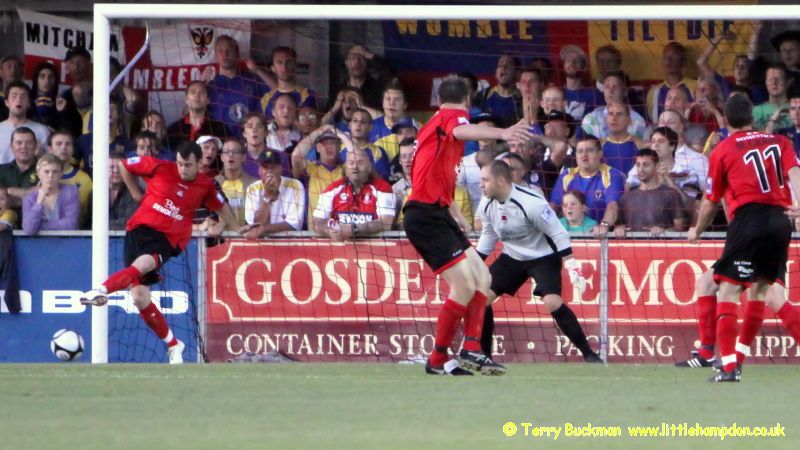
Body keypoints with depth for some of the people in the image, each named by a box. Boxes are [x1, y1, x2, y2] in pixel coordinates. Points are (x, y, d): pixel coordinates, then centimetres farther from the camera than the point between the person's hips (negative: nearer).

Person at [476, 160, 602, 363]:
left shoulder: (531, 203, -28)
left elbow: (558, 234, -22)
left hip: (543, 257, -7)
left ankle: (588, 353, -16)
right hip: (512, 258, 7)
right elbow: (489, 235, 11)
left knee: (552, 302, -26)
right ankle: (484, 354, 9)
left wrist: (572, 266, -24)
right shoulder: (487, 204, -7)